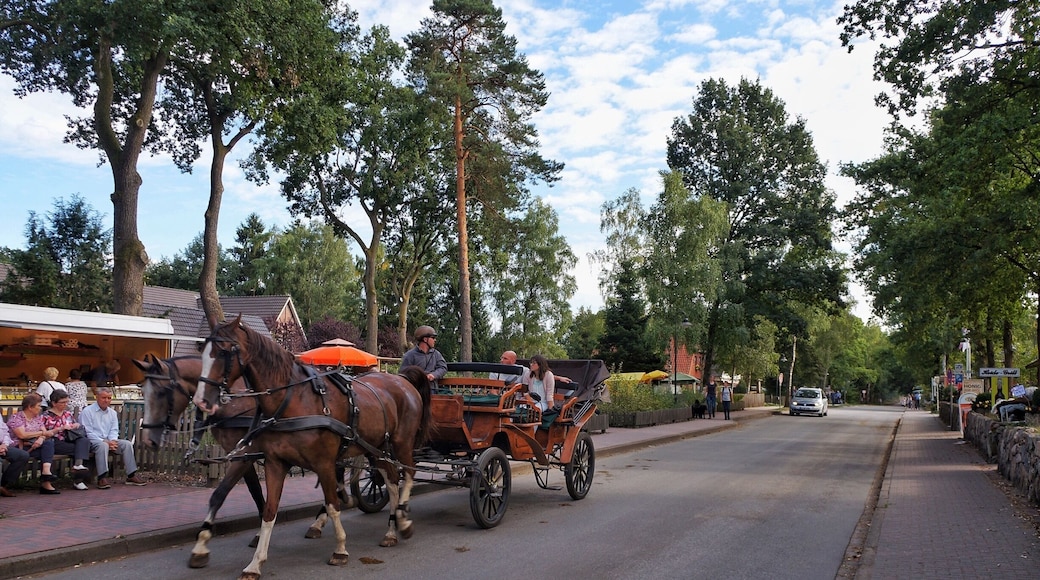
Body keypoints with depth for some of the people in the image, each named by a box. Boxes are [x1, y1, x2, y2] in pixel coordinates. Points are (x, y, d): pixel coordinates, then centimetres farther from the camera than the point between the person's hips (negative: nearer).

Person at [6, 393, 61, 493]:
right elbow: (22, 435, -19)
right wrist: (42, 433, -12)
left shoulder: (37, 417, 17)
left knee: (48, 443, -27)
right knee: (48, 452, -27)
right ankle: (45, 483, -28)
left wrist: (41, 439, -18)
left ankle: (46, 471, -38)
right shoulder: (16, 418, -5)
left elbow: (44, 432, 7)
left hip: (36, 446, 6)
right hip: (21, 448, -6)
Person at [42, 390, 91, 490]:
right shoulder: (46, 416, 5)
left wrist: (76, 425, 5)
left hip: (69, 440, 5)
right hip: (55, 443, -5)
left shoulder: (68, 413, 21)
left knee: (84, 441, -29)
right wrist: (60, 428, -14)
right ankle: (78, 480, -29)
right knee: (77, 449, -28)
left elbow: (75, 426, 30)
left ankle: (78, 464, -49)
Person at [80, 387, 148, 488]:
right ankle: (102, 478, -40)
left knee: (127, 444, -16)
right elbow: (88, 432, -11)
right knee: (103, 445, -38)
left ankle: (131, 476, -16)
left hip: (109, 440, 6)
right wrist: (104, 441, -20)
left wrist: (112, 441, -10)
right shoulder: (88, 411, -4)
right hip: (92, 441, -6)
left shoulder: (112, 413, 16)